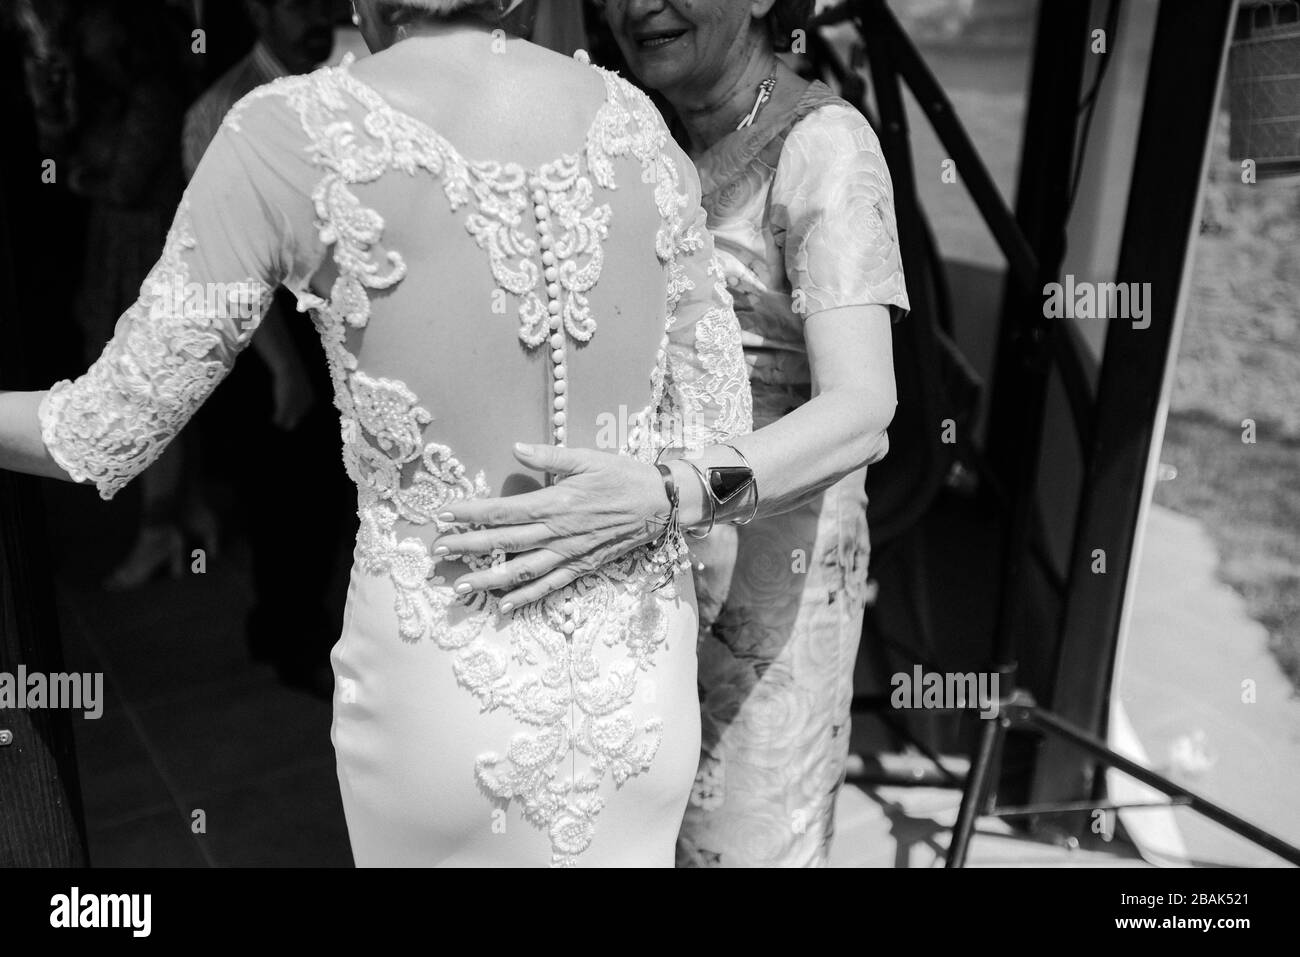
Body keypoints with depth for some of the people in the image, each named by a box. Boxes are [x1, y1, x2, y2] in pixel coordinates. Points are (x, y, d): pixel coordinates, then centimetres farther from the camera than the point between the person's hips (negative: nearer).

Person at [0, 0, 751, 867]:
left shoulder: (290, 134, -11)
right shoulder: (637, 126, -1)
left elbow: (109, 436, -3)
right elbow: (715, 444, 0)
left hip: (445, 700, -3)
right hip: (640, 691, 3)